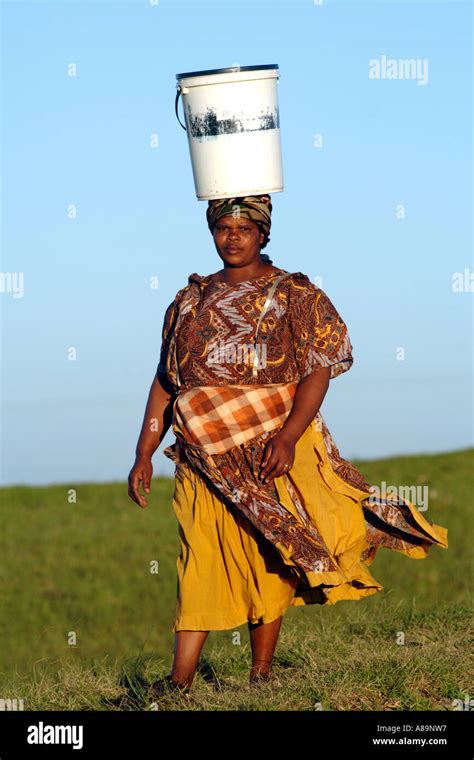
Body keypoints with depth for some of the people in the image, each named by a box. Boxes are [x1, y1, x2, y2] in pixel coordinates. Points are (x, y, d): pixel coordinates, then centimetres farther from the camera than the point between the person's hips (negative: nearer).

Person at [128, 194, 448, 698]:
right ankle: (180, 682, -5)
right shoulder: (191, 299, 12)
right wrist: (143, 455, 5)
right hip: (203, 455, 3)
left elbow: (318, 371, -8)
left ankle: (261, 676, 11)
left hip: (269, 448, -3)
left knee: (266, 557, 1)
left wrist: (288, 435, -22)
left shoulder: (295, 295, 0)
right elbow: (165, 382, 12)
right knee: (199, 557, -2)